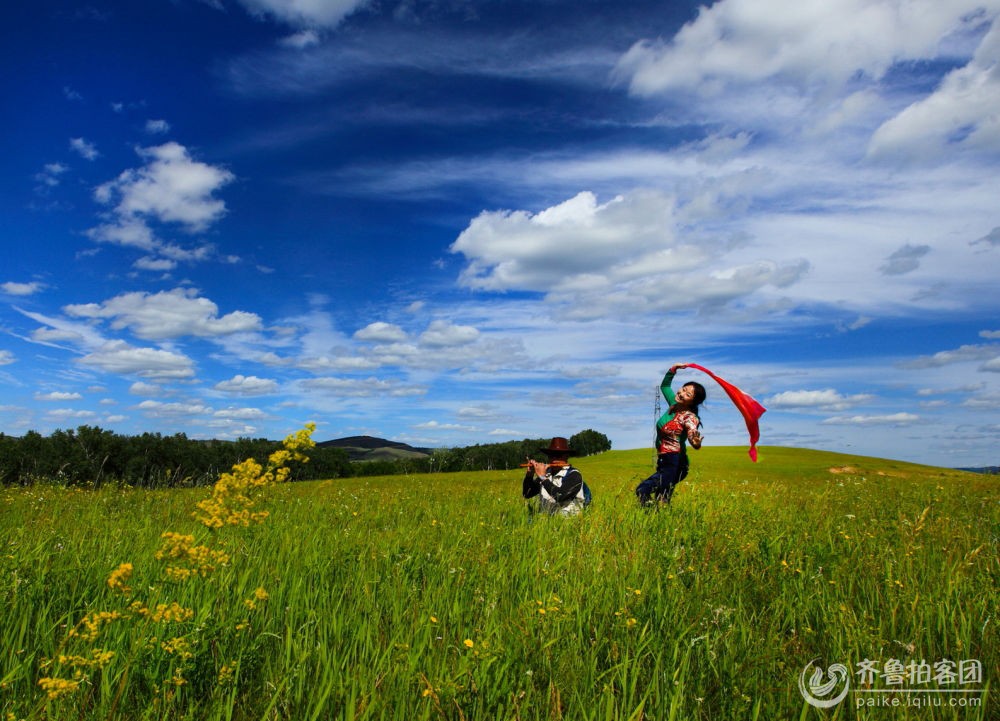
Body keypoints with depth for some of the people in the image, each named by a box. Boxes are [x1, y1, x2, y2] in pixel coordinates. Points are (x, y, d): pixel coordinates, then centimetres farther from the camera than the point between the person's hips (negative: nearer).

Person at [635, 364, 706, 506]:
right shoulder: (674, 404, 6)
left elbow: (693, 435, -34)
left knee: (643, 491, -17)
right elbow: (664, 386, 23)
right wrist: (673, 369, 11)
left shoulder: (688, 417, -15)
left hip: (674, 464, -8)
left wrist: (696, 442, -57)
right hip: (664, 463, 8)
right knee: (660, 502, 9)